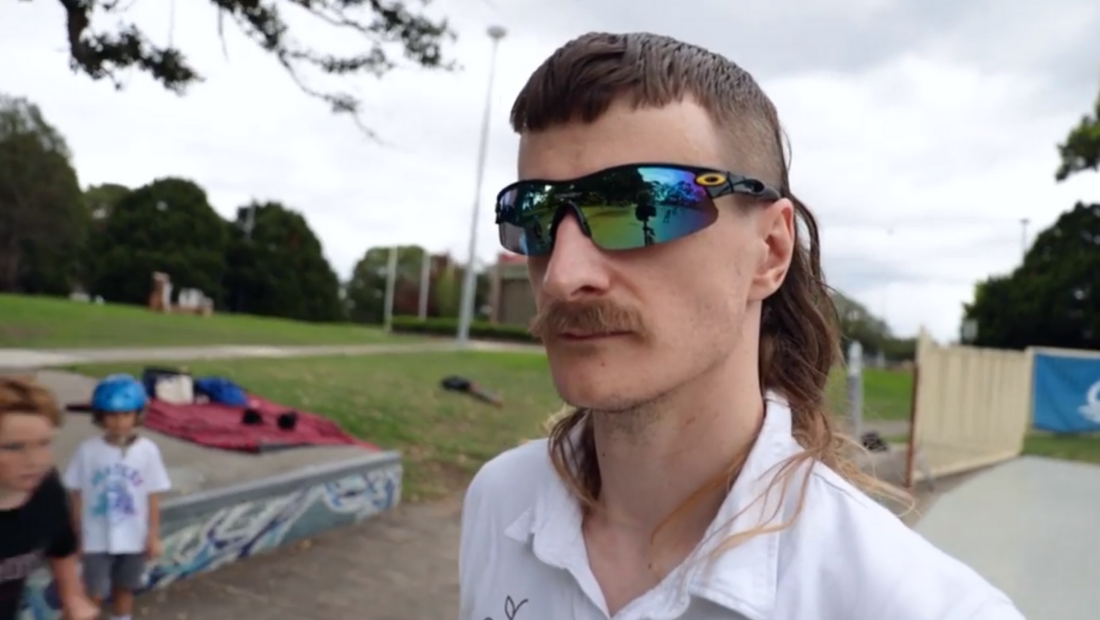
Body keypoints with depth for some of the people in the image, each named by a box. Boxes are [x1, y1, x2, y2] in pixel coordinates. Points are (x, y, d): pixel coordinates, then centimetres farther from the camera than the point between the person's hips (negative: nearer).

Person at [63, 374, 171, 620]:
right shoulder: (88, 450, -12)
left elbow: (153, 496, -5)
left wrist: (154, 536, -3)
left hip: (134, 538, 1)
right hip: (97, 539, -1)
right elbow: (77, 494, -3)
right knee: (94, 594, 6)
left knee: (124, 589, 19)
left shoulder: (147, 450, -11)